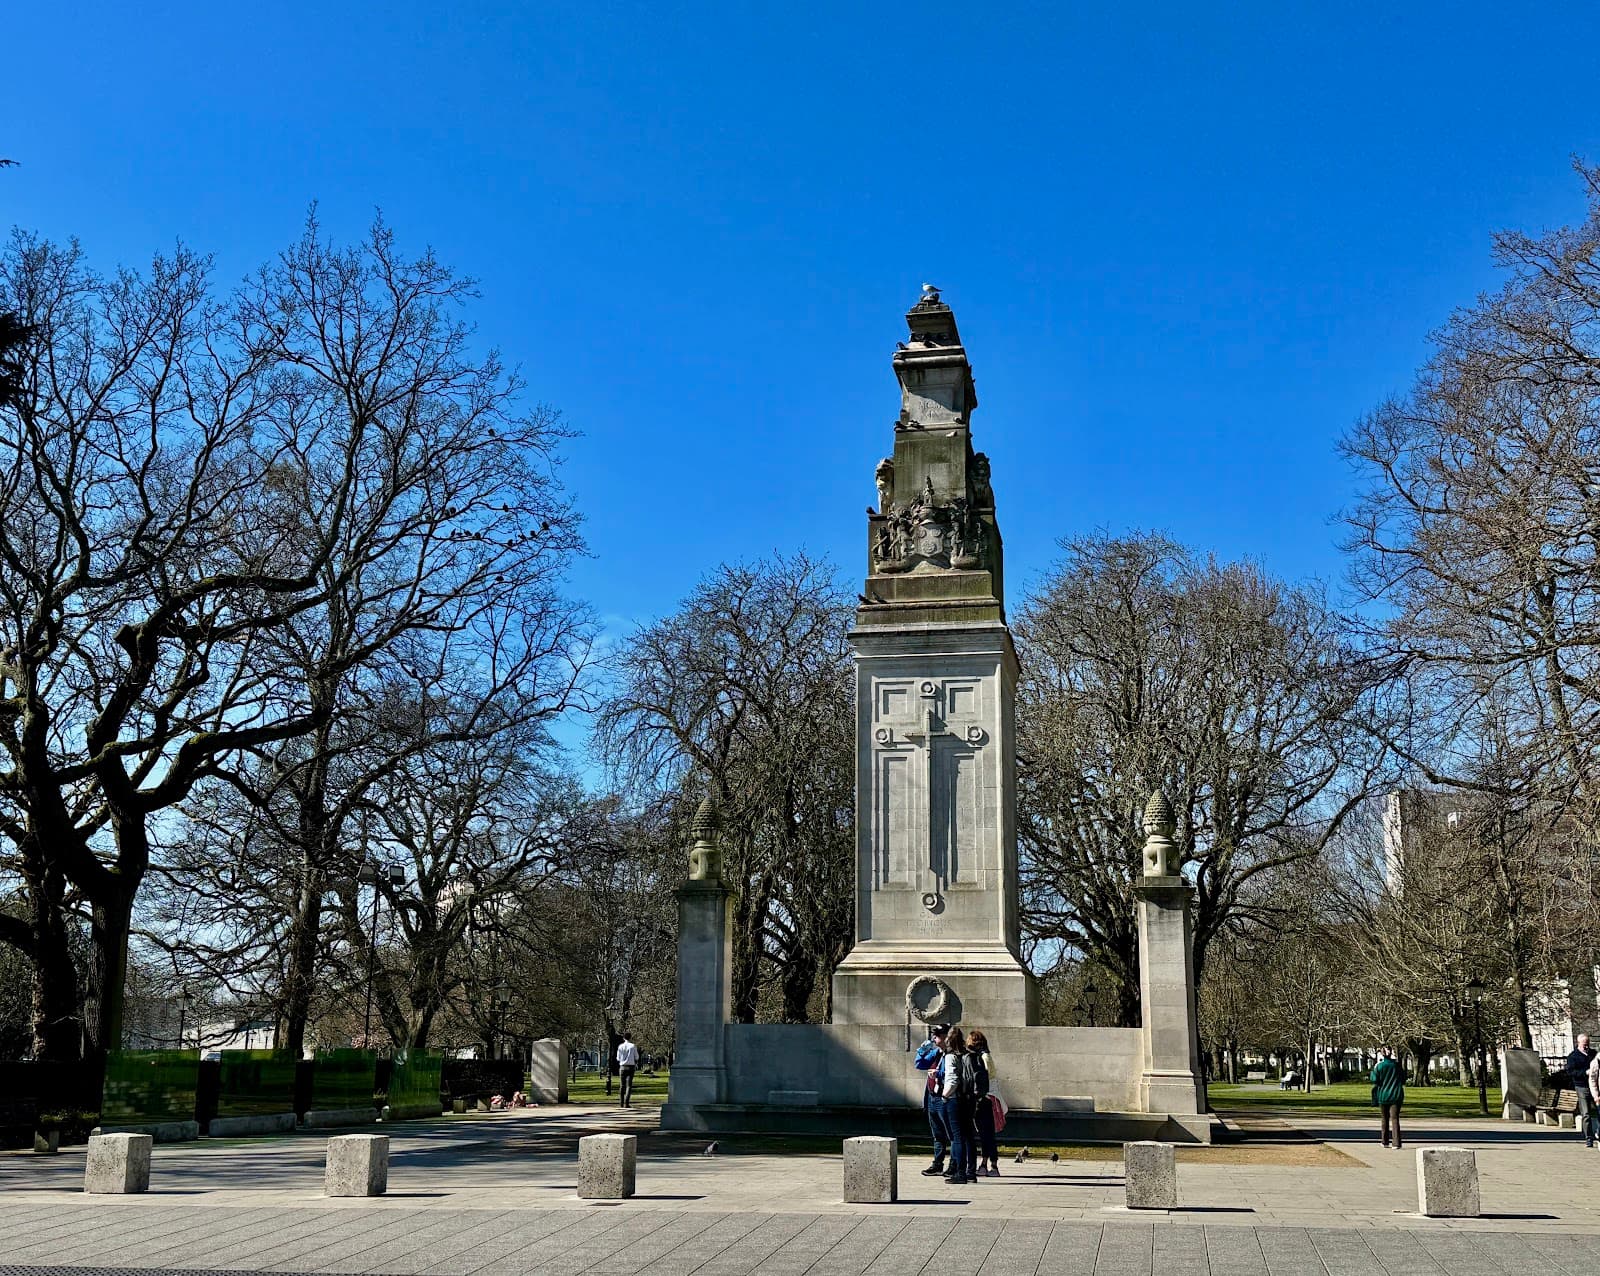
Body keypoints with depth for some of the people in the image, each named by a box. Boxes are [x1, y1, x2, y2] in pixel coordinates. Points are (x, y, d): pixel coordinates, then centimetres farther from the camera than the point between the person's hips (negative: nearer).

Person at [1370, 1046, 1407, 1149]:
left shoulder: (1379, 1066, -8)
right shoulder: (1396, 1065, -2)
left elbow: (1375, 1081, -4)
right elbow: (1403, 1079, 12)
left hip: (1383, 1096, 0)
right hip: (1396, 1096, 0)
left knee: (1385, 1119, 13)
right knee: (1395, 1118, -3)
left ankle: (1385, 1142, 21)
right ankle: (1397, 1143, -13)